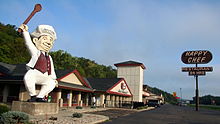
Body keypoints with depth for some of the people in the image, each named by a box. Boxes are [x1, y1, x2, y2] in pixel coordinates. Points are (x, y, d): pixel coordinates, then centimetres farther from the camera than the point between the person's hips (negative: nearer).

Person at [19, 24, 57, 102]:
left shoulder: (49, 58, 18)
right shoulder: (35, 52, 4)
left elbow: (51, 69, 21)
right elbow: (28, 42, -8)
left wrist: (53, 78, 15)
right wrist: (25, 32, -14)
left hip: (43, 77, 5)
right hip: (33, 73, -5)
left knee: (52, 83, -16)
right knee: (28, 78, -36)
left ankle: (39, 96, -4)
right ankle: (33, 95, -18)